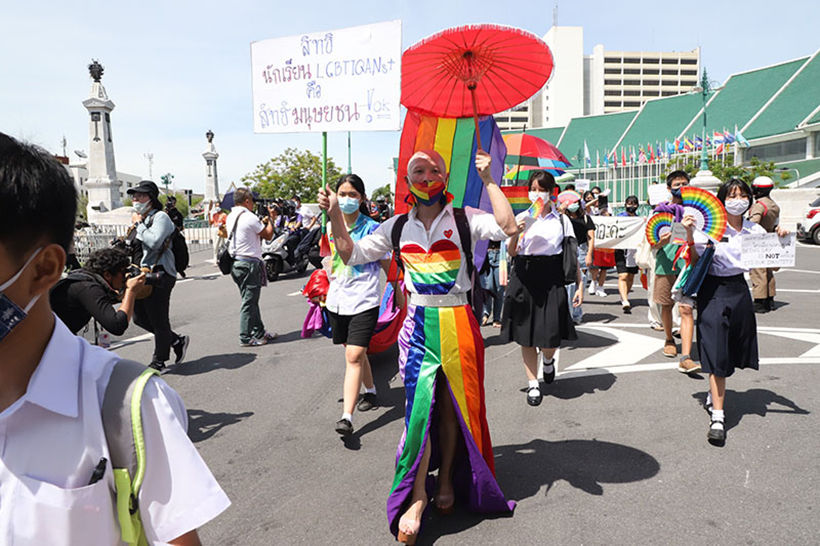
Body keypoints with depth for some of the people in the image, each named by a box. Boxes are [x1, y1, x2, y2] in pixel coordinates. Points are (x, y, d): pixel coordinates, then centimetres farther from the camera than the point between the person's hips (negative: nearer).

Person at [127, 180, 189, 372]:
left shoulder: (160, 217, -8)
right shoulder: (142, 219, 20)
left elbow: (154, 242, -24)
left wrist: (138, 224, -14)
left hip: (159, 275, -10)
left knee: (158, 320, -2)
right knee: (140, 317, 12)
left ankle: (159, 363, 11)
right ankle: (177, 341, 26)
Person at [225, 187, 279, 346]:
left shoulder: (230, 217, 12)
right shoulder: (249, 217, -16)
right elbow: (268, 235, -7)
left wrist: (265, 220, 18)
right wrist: (271, 218, 4)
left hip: (237, 263, 9)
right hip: (250, 263, -9)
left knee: (251, 299, 16)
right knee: (249, 301, -2)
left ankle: (259, 332, 26)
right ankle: (246, 338, 4)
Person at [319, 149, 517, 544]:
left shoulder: (464, 219, -1)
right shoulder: (398, 226, 9)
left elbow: (507, 227, -18)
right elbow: (352, 254, 11)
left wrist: (487, 180, -15)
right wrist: (334, 215, 0)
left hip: (457, 322, -1)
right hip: (417, 323, 1)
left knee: (452, 405, 10)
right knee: (419, 404, -5)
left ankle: (447, 480, 31)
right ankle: (417, 496, 8)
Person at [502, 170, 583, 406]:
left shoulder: (561, 219, 5)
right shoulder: (522, 217, 6)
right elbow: (511, 253, 4)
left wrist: (580, 284, 0)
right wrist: (515, 234, -15)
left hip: (552, 278, -1)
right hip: (525, 277, 1)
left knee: (551, 336, -3)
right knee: (526, 335, 5)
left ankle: (548, 359, 34)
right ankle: (533, 384, 21)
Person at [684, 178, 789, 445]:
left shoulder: (754, 230, 4)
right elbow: (693, 260, -9)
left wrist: (780, 241, -8)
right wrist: (689, 235, -21)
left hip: (739, 290, 5)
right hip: (713, 291, -5)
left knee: (734, 351, 15)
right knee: (716, 352, -7)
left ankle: (714, 393, 41)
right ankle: (717, 416, -5)